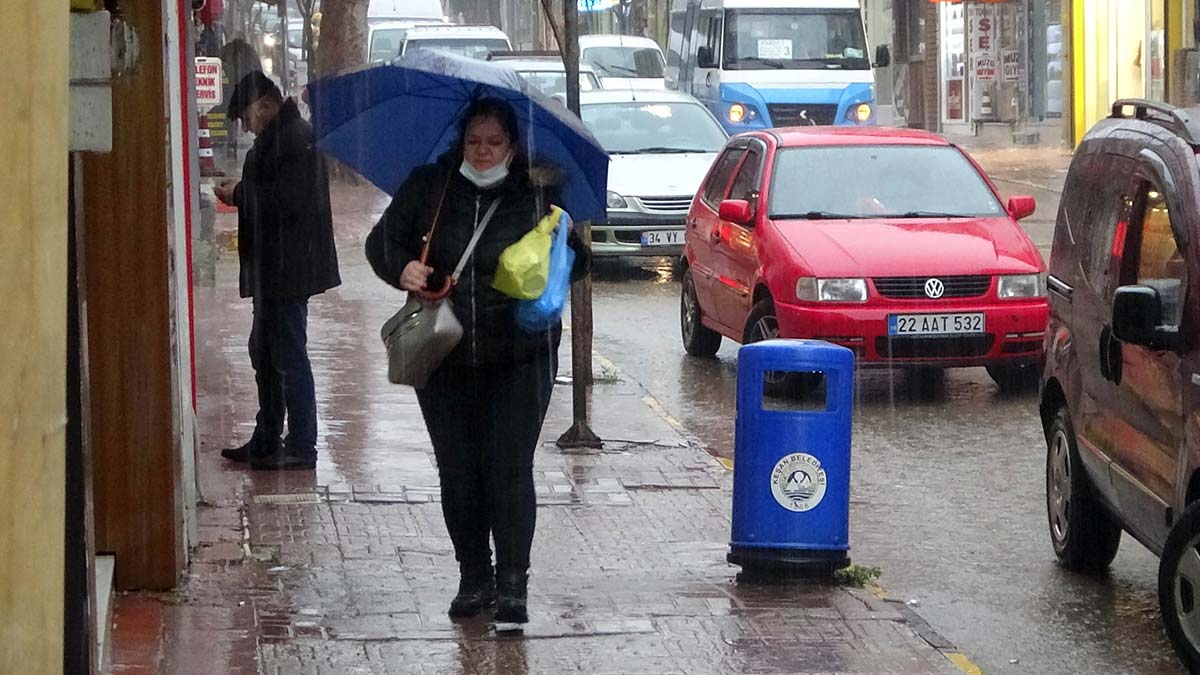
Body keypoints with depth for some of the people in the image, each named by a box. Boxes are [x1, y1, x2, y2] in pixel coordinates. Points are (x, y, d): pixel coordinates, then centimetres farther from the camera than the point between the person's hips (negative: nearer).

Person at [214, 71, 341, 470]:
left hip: (288, 269, -11)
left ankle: (301, 448, 1)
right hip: (277, 269, 11)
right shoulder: (280, 137, 16)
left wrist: (239, 195, -14)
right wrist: (241, 195, 9)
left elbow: (287, 201, -25)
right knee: (265, 353, 17)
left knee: (288, 356, -5)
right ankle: (266, 442, 26)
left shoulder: (293, 139, -17)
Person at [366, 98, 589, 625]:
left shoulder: (539, 195, 0)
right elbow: (381, 242, 9)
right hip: (444, 360, 2)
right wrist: (402, 268, -12)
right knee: (457, 472, 8)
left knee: (509, 469, -6)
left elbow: (576, 261, 6)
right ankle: (474, 577, 20)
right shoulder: (427, 187, 3)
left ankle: (511, 584, -2)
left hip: (519, 360, -2)